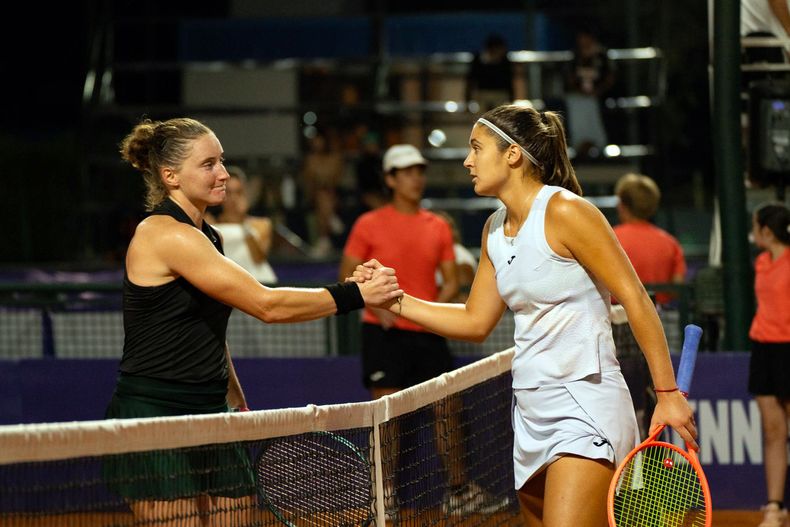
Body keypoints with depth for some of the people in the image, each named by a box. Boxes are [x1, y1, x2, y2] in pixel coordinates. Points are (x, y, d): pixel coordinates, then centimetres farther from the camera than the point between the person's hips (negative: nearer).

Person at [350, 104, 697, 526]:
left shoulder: (565, 211, -11)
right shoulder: (495, 229, 13)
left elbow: (634, 298, -12)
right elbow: (475, 321, 19)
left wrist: (668, 393, -15)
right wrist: (394, 301, 9)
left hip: (584, 405, -8)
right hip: (531, 409, 8)